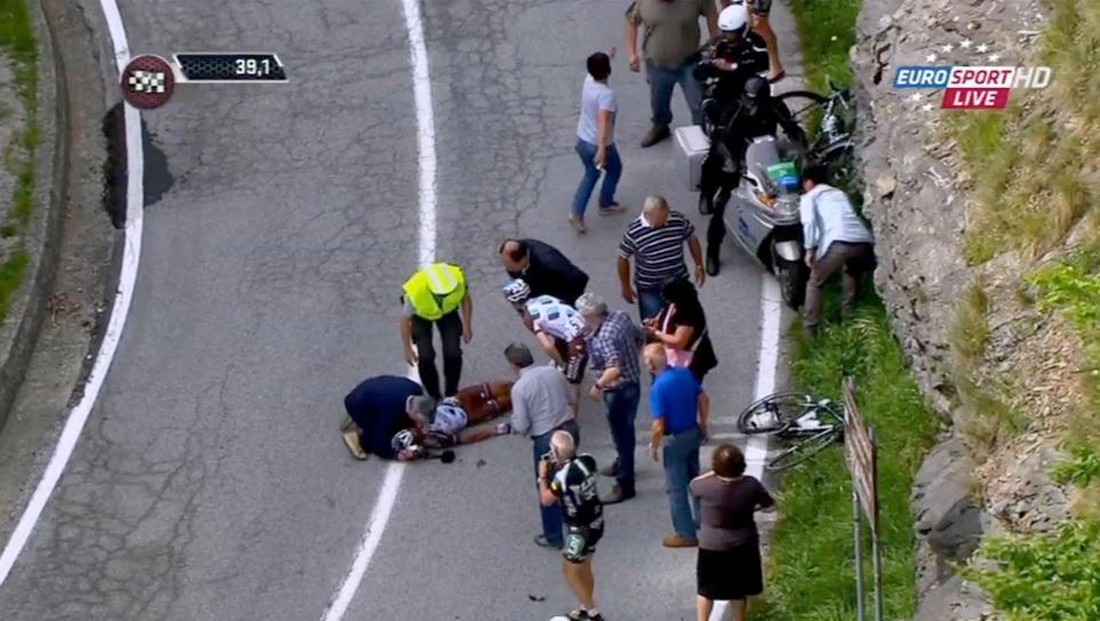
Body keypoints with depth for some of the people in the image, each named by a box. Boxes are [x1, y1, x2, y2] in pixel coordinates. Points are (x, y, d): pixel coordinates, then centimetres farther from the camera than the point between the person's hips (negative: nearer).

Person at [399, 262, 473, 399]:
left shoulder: (458, 280, -36)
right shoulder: (415, 292, -41)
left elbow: (466, 298, -11)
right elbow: (405, 319, -22)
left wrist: (467, 326, -7)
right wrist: (408, 349, -12)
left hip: (448, 311, 2)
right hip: (421, 314, -2)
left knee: (453, 353, -10)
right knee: (425, 356, -13)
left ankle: (452, 394, 13)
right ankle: (434, 397, 10)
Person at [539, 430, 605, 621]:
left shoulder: (563, 475, -29)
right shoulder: (585, 461, -6)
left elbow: (546, 500, -14)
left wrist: (543, 476, -3)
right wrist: (554, 471, 5)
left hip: (582, 528, -8)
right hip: (596, 521, 8)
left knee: (570, 571, 6)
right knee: (583, 567, 23)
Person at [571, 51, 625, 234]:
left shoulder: (588, 81, -7)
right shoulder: (606, 94, -30)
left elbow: (596, 73, 21)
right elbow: (603, 122, -39)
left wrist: (606, 60, 34)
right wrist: (602, 149, -45)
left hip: (582, 140, 7)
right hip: (599, 144, -7)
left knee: (590, 174, 24)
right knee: (615, 169, 24)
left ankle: (577, 213, 14)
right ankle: (606, 204, 37)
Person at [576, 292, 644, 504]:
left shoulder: (603, 338, -31)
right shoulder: (620, 316, -5)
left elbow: (614, 369, -39)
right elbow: (638, 339, 9)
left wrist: (598, 386, -27)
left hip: (619, 391, -10)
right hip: (632, 382, 10)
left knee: (622, 433, 4)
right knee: (624, 429, 30)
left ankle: (625, 485, 15)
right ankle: (623, 464, 52)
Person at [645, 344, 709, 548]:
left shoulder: (659, 388, -27)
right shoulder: (684, 373, -5)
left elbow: (659, 427, -25)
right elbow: (704, 399, 7)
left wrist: (653, 446, -7)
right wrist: (703, 425, 20)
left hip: (676, 440, -7)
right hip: (694, 433, 7)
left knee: (677, 488, 7)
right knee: (695, 479, 25)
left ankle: (686, 534, 16)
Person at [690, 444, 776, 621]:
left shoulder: (707, 487, -22)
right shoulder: (751, 485, -17)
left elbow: (693, 485, 3)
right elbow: (770, 505, 0)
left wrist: (713, 474, 6)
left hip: (711, 547, -2)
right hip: (742, 547, 2)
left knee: (706, 589, 17)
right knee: (738, 590, 18)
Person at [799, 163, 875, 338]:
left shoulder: (809, 197, 17)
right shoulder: (840, 193, 36)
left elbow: (809, 222, -1)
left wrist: (810, 249, 0)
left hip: (840, 242, -5)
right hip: (864, 241, 5)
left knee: (815, 284, 12)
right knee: (852, 277, 34)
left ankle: (810, 330, 6)